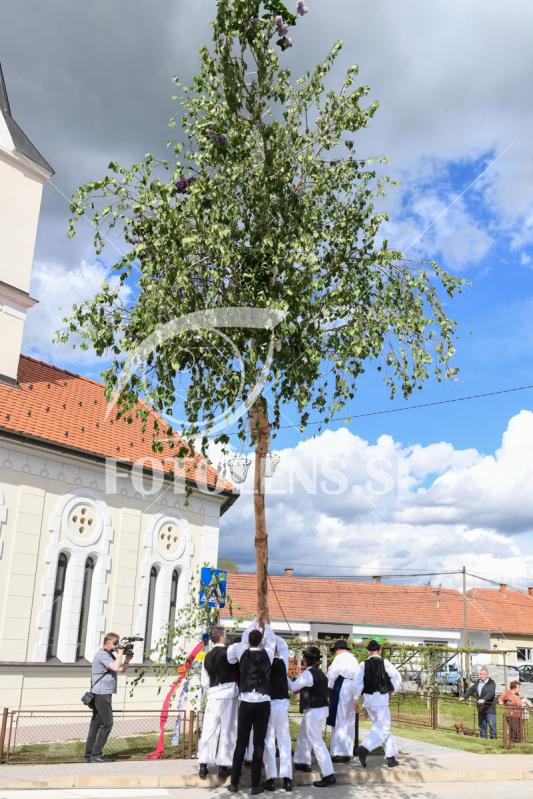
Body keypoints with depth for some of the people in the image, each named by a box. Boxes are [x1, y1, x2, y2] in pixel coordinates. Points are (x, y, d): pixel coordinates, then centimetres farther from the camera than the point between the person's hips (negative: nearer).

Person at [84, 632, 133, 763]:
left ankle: (89, 755, 14)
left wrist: (127, 658, 1)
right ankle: (95, 755, -8)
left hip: (103, 694, 10)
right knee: (107, 724, -9)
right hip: (101, 694, -10)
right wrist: (120, 652, -18)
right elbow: (116, 667, -27)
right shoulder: (102, 655, -13)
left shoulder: (109, 655, 19)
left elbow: (122, 669, 18)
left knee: (96, 723, 10)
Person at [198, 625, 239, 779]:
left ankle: (203, 765, 7)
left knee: (208, 729, 7)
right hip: (228, 694, -5)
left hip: (212, 695, 5)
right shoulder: (229, 652, -8)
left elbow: (204, 681, 12)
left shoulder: (208, 656, 9)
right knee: (227, 730, 4)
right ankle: (223, 766, 8)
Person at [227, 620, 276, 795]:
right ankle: (255, 785, 6)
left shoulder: (243, 654, 0)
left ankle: (234, 782, 11)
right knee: (259, 743, 3)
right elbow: (271, 639, 14)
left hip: (246, 702, 1)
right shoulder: (267, 654, -3)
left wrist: (255, 621, 30)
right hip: (263, 703, -1)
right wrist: (266, 623, 27)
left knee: (241, 742, 8)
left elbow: (245, 637, 17)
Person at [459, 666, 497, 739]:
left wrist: (484, 699, -40)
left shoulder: (491, 683, -8)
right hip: (480, 709, 7)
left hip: (489, 709, -6)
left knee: (492, 725, -7)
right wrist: (464, 697, -5)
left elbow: (491, 693, -24)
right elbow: (471, 690, 8)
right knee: (482, 726, 12)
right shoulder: (478, 682, 13)